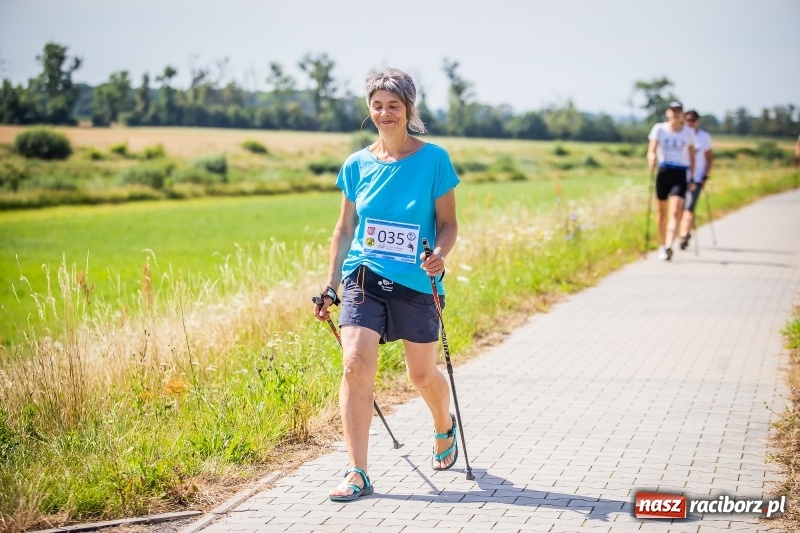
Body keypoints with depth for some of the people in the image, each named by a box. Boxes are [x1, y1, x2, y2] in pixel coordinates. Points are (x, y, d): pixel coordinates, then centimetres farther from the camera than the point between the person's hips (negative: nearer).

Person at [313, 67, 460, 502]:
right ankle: (357, 474, -11)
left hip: (416, 283, -1)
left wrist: (439, 254, -22)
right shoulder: (357, 165, 5)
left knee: (422, 375, 10)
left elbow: (448, 223, -1)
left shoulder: (433, 159, -3)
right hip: (364, 277, 2)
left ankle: (444, 428, 45)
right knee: (356, 364, -16)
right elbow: (345, 228, 12)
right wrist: (330, 285, 10)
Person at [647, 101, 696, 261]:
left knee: (675, 211, -15)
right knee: (662, 211, 8)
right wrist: (652, 159, -29)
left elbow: (691, 155, 14)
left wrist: (692, 177, 11)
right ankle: (661, 246, 23)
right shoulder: (659, 129, 1)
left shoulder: (688, 132, 6)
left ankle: (668, 247, -26)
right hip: (664, 172, 0)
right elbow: (651, 150, -6)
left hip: (680, 174, 0)